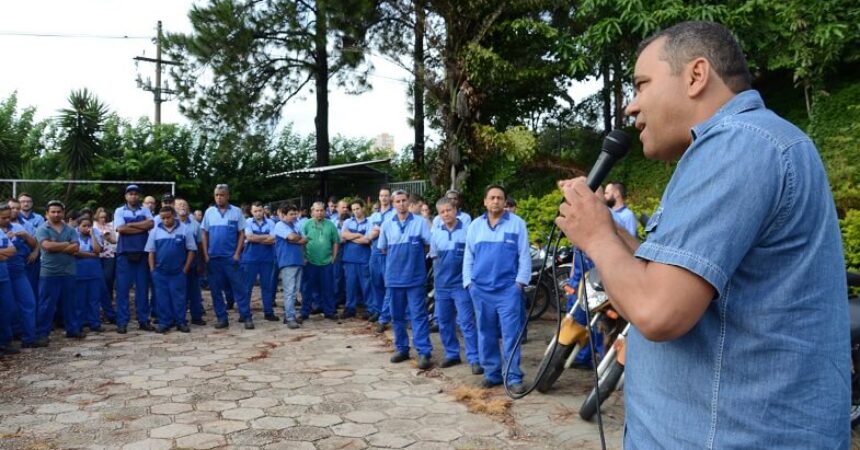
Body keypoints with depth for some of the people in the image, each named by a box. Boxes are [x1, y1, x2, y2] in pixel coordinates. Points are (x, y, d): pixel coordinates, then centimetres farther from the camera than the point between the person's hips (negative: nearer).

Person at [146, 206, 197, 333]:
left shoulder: (184, 230, -2)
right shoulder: (155, 231, 4)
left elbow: (191, 250, 0)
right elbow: (151, 252, 8)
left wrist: (185, 269, -4)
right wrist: (152, 270, 2)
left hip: (178, 272, -2)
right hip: (160, 272, 2)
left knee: (179, 298, 3)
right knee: (162, 298, 6)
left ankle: (181, 322, 11)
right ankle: (164, 323, 14)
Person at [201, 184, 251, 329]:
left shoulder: (236, 212, 0)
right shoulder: (209, 212, 5)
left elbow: (242, 234, 0)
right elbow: (205, 234, 8)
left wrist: (237, 253, -7)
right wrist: (205, 254, 1)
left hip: (231, 256, -3)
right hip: (213, 257, 3)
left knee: (239, 287, -2)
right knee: (215, 289, 6)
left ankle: (246, 317, 1)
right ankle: (222, 318, 14)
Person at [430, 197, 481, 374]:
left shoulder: (467, 230, -8)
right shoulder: (435, 232, 6)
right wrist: (441, 267, 3)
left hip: (461, 284, -5)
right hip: (441, 284, 5)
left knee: (466, 323, -6)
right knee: (444, 322, 12)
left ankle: (474, 359, -1)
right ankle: (452, 354, 26)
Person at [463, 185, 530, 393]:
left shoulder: (516, 223, 0)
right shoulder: (475, 225, 11)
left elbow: (524, 255, 0)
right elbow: (468, 256, 13)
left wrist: (521, 281, -6)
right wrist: (468, 282, 6)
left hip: (508, 288, -3)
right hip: (480, 288, 4)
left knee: (511, 334, -4)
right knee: (486, 334, 9)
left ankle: (514, 377, 2)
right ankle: (492, 373, 20)